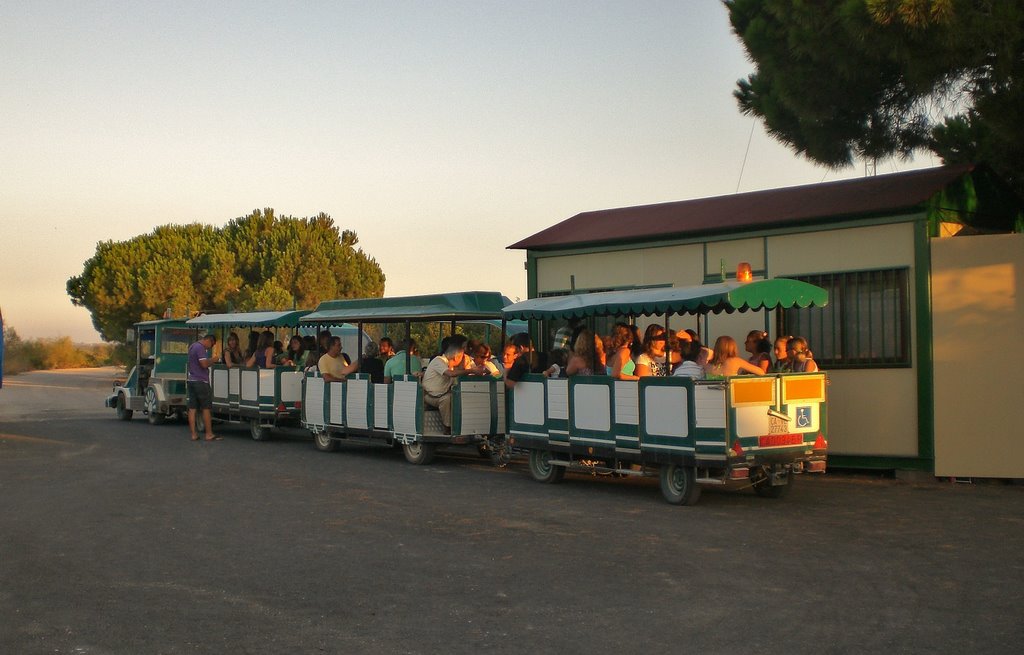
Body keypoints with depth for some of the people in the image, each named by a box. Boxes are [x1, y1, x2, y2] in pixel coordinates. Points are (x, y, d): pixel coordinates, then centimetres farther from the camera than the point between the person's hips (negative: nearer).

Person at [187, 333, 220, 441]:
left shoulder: (192, 346, 17)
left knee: (192, 408, 5)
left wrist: (209, 360, 16)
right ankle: (209, 434, 0)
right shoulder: (200, 348, -15)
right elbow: (204, 364, -23)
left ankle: (193, 434, 5)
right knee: (206, 408, -2)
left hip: (191, 380, 9)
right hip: (200, 381, -9)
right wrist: (212, 360, -5)